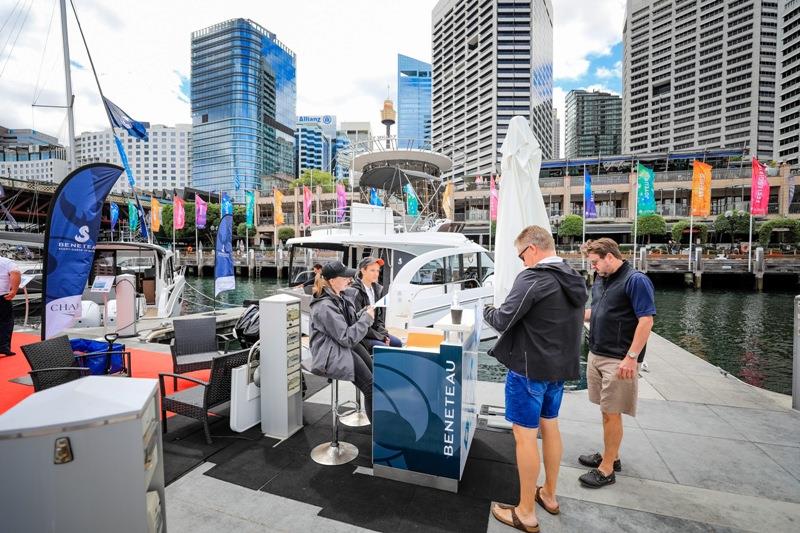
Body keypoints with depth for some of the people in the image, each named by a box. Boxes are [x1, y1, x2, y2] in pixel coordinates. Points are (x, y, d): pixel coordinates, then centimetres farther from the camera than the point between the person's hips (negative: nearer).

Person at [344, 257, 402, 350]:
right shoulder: (354, 292, -17)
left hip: (375, 330, 8)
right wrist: (381, 337, -16)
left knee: (397, 343, -7)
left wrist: (383, 334, -3)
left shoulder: (377, 289, 8)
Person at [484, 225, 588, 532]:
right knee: (549, 427, 21)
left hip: (530, 368, -9)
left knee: (524, 435, 4)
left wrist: (488, 312, 1)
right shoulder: (575, 280, 7)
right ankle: (549, 495, 39)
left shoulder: (532, 278, -21)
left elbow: (503, 321, -20)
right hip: (560, 366, 9)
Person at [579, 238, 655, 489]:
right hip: (596, 355, 8)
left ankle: (607, 468, 14)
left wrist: (631, 357, -21)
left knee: (612, 413, 2)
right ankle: (610, 455, 33)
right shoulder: (600, 280, 11)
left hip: (618, 360, -7)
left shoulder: (636, 280, -13)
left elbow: (646, 320, -17)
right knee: (606, 410, 17)